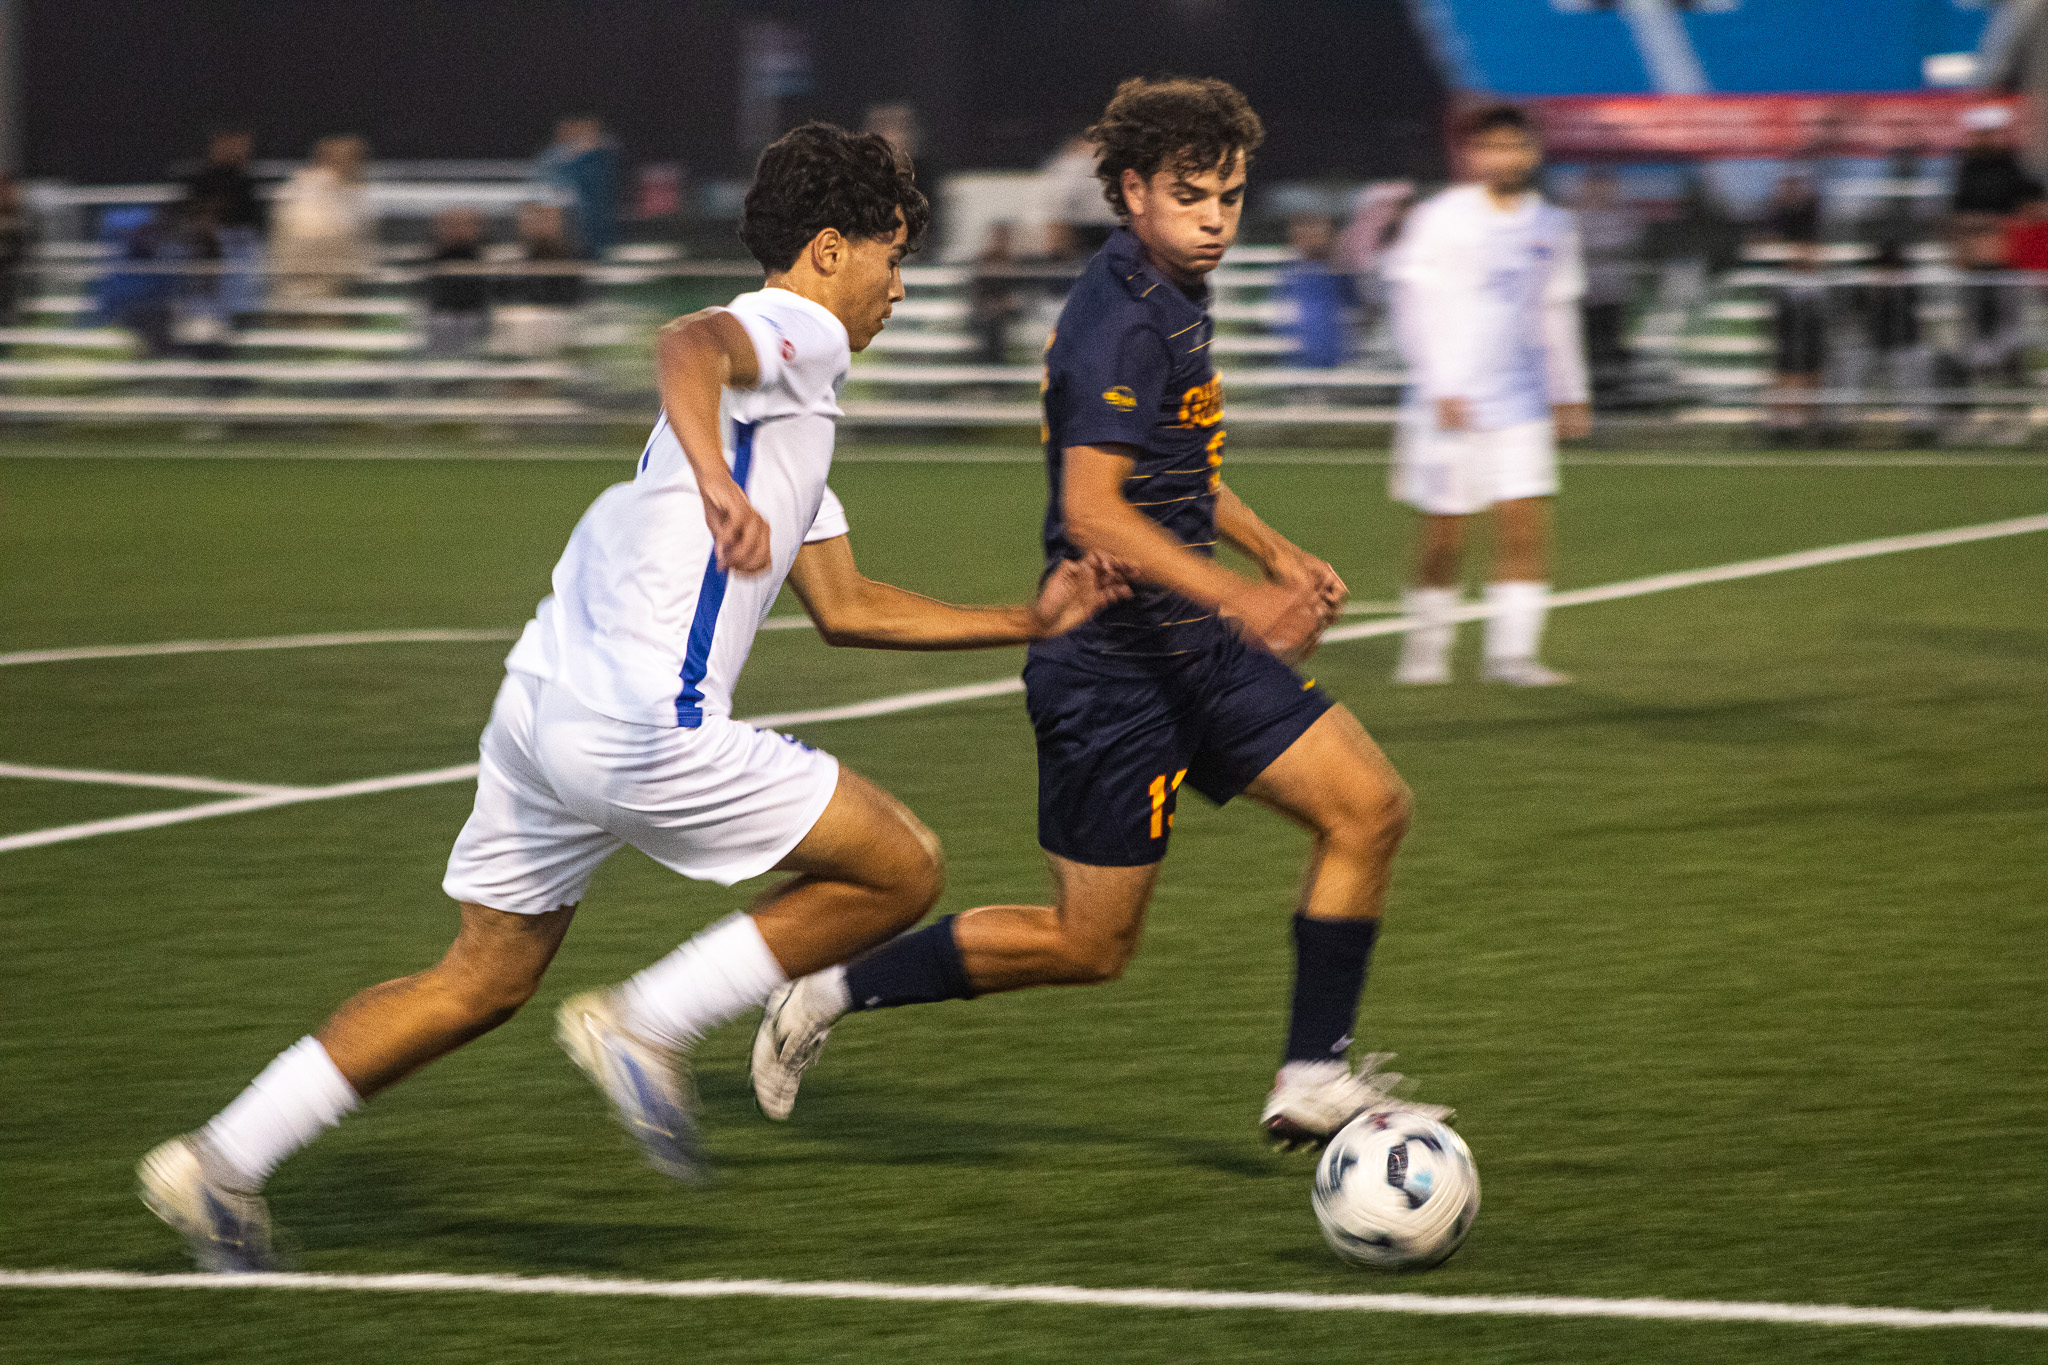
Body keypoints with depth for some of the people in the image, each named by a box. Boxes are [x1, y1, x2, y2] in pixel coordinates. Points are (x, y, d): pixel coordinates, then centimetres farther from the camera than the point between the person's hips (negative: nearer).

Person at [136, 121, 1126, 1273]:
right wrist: (715, 479, -50)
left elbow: (846, 607, 30)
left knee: (484, 981, 18)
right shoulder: (792, 336, -5)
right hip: (644, 731, -10)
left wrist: (1031, 621, 29)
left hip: (548, 702, 10)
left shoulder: (790, 398, 26)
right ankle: (647, 1025, -1)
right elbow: (689, 345, -31)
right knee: (902, 869, 0)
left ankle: (222, 1165, 14)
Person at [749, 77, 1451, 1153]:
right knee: (1092, 943, -1)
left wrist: (1275, 553, 21)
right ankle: (828, 995, 13)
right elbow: (1093, 511, -29)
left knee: (1370, 809, 0)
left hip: (1192, 649, 9)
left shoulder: (1171, 301, 12)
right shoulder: (1121, 324, -20)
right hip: (1114, 666, -9)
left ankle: (1311, 1081, 4)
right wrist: (1240, 600, -35)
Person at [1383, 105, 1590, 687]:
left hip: (1521, 404, 4)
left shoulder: (1551, 226, 10)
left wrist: (1570, 396, 21)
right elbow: (1417, 306, -8)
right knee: (1444, 535, 0)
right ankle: (1428, 644, 18)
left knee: (1525, 525, -7)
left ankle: (1511, 652, -5)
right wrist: (1440, 389, -15)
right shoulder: (1441, 220, -5)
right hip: (1452, 404, -4)